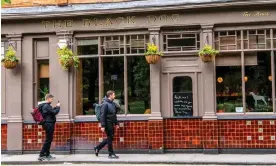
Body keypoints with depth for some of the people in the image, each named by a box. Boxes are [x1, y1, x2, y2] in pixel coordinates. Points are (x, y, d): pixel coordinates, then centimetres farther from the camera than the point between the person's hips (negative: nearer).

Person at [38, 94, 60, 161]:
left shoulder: (45, 106, 16)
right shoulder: (47, 106, -16)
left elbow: (52, 111, 21)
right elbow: (54, 112, -21)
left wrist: (56, 107, 9)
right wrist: (58, 107, -6)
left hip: (48, 124, 11)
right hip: (49, 124, -11)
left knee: (49, 140, 14)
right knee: (48, 140, -8)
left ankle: (47, 155, 20)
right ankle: (41, 155, -8)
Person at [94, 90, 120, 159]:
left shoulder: (113, 104, 13)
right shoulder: (105, 104, -13)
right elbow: (102, 115, -17)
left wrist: (116, 123, 19)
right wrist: (103, 126, -20)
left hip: (111, 124, 9)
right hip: (108, 123, -9)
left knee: (110, 138, 13)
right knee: (110, 138, -2)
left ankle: (97, 148, 24)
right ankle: (111, 154, 7)